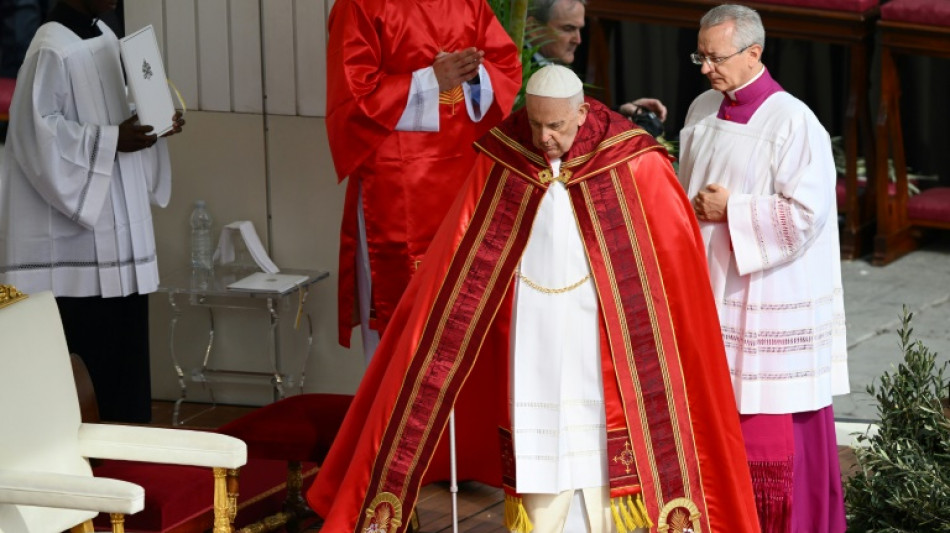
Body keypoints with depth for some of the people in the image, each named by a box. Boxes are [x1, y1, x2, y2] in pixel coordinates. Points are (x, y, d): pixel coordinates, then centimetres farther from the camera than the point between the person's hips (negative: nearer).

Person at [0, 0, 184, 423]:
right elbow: (39, 131, -19)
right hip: (78, 230, -8)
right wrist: (112, 140, -20)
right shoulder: (52, 50, -15)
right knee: (100, 347, -4)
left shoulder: (106, 38, 12)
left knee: (125, 344, 11)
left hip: (118, 224, 8)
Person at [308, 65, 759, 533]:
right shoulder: (501, 162, -3)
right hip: (531, 339, 2)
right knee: (536, 456, 3)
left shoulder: (633, 165, -9)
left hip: (602, 340, -1)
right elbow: (458, 261, 3)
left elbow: (677, 255, -2)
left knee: (604, 455, 0)